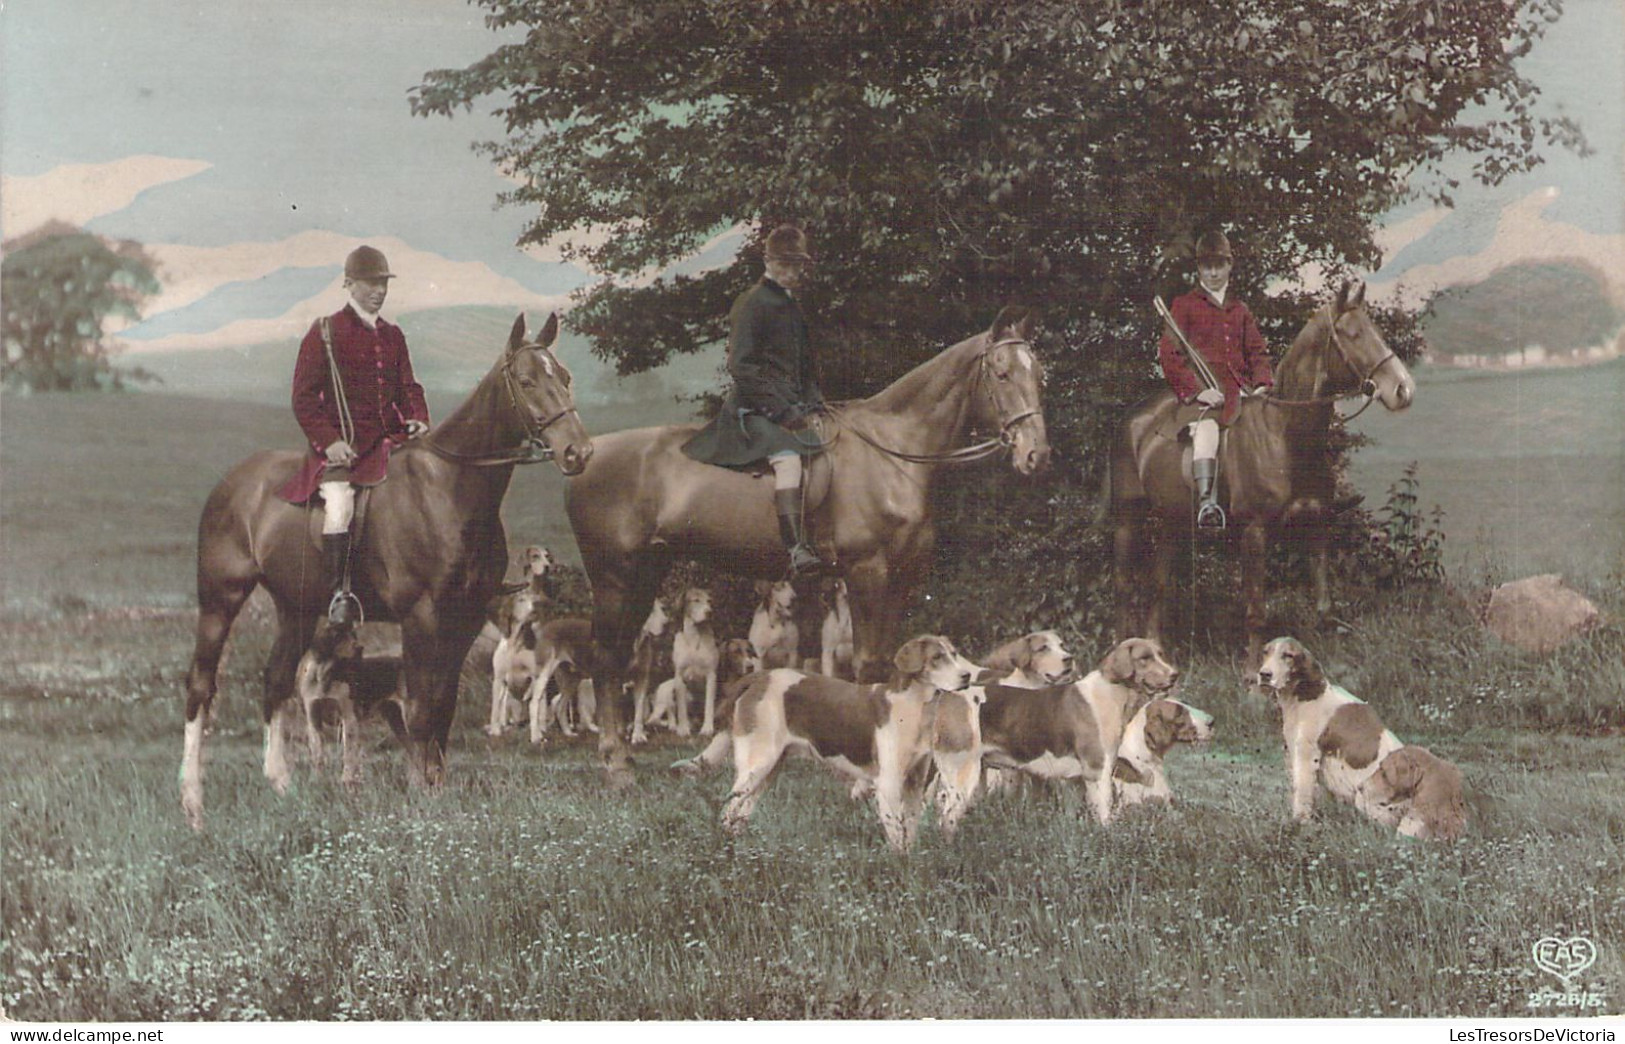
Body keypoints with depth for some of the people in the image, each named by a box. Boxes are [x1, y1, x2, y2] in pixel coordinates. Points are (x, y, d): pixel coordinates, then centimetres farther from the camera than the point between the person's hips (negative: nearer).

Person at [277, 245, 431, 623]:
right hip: (341, 446, -5)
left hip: (390, 440, 5)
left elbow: (408, 386, 21)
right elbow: (304, 399, -1)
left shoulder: (393, 335, 17)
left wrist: (418, 419, -2)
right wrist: (328, 441, -15)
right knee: (339, 506, -30)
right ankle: (339, 593, -23)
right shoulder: (324, 333, 2)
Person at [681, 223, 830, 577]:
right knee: (788, 459, -31)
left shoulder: (793, 306, 22)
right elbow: (741, 366, -13)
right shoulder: (751, 304, -5)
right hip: (757, 405, -9)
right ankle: (796, 550, -39)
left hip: (792, 404, 9)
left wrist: (815, 402, 14)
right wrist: (780, 410, -18)